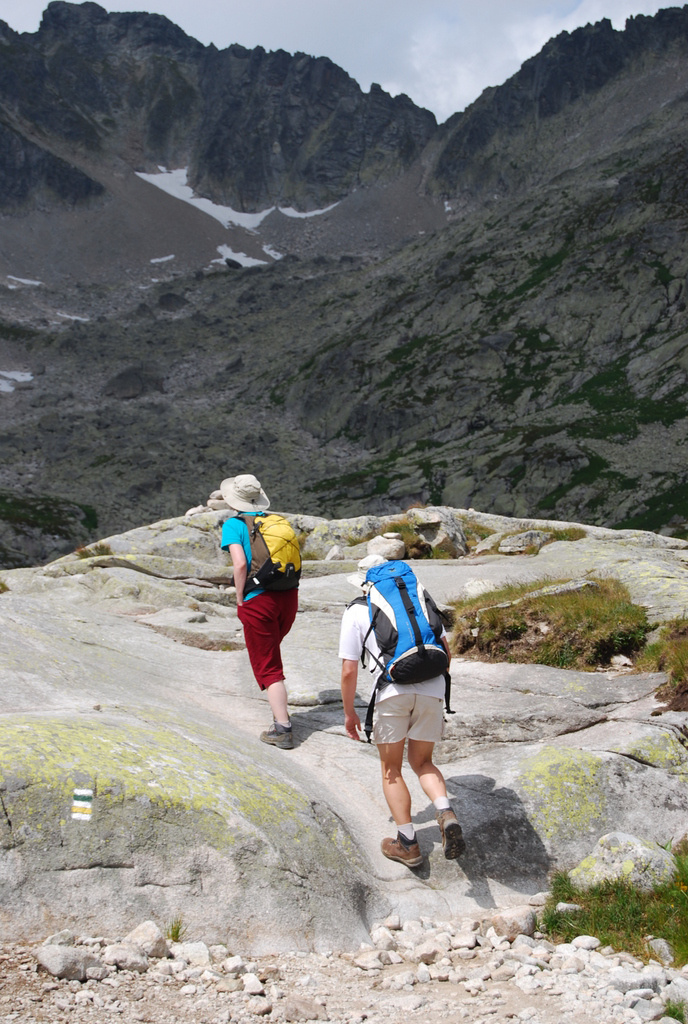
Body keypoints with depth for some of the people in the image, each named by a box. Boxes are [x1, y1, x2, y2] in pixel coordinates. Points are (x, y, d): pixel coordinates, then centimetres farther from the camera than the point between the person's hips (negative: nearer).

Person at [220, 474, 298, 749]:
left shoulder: (234, 524, -4)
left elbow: (240, 564, -17)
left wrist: (240, 599, -6)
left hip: (258, 601, -6)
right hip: (288, 595, 6)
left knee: (267, 667, 1)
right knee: (272, 651, 27)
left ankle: (283, 729, -3)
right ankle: (281, 712, 33)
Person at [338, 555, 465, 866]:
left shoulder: (356, 613, 12)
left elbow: (349, 671, 7)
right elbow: (446, 652, 21)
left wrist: (349, 713, 19)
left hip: (394, 692, -3)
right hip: (432, 689, 3)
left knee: (391, 769, 15)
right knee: (422, 762, 20)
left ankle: (407, 843, 12)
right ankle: (446, 813, -7)